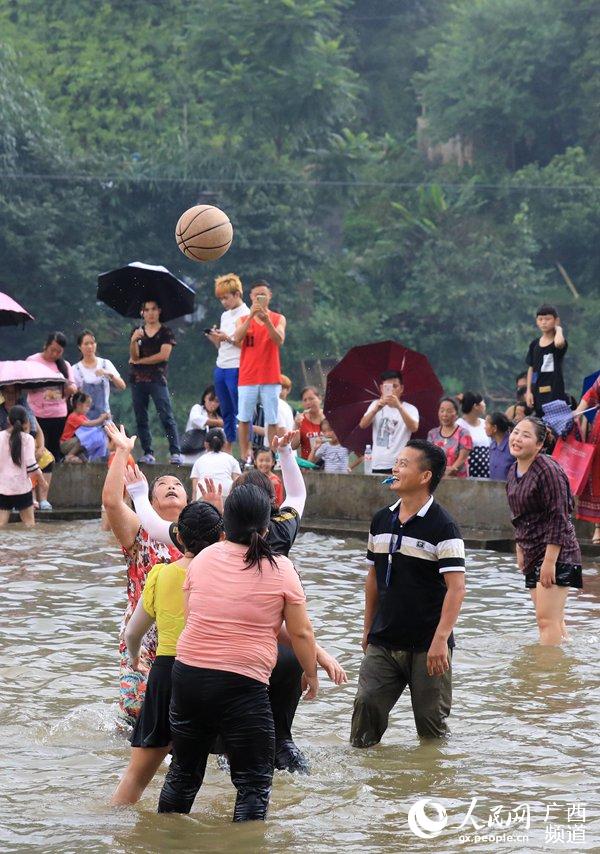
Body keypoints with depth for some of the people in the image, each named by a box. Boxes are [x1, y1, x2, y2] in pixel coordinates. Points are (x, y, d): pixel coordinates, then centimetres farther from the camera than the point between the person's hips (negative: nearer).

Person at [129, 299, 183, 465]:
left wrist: (139, 361, -2)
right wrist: (133, 341, -22)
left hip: (157, 378, -4)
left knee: (166, 417, -11)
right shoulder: (138, 332, 12)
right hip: (138, 380, 4)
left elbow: (164, 355, -8)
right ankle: (147, 453, 8)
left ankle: (176, 453, -15)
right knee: (141, 419, 4)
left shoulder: (165, 332, 3)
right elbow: (134, 356, -1)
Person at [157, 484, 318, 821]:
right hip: (242, 685, -5)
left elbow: (190, 615, 11)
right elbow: (301, 632, -2)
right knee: (255, 783, 4)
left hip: (187, 674, 5)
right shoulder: (280, 568, -5)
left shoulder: (202, 559, 5)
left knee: (184, 771, 20)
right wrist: (311, 674, 13)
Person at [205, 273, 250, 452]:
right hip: (220, 368, 8)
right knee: (226, 413, 10)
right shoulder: (225, 315, 18)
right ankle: (227, 452, 14)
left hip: (236, 369, -8)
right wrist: (215, 339, 2)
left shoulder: (246, 315, -7)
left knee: (241, 412, -7)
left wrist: (228, 338, -17)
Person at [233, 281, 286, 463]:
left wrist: (267, 321, -23)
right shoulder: (243, 320, 8)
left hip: (270, 378, -1)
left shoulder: (278, 319, 6)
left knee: (272, 420, -2)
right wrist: (251, 316, -20)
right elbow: (237, 338, -11)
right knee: (244, 419, 1)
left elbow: (279, 341, -10)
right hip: (248, 378, 1)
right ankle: (244, 457, 5)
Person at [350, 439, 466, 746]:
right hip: (384, 642, 5)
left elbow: (456, 587, -16)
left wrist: (440, 639, -23)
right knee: (366, 704, -5)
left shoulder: (442, 527, -11)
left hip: (426, 646, -5)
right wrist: (368, 629, 17)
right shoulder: (381, 520, 9)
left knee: (431, 721, 4)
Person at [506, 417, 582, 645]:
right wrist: (520, 550, 20)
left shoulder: (548, 471, -18)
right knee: (553, 619, 14)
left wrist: (550, 561, -21)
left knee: (547, 619, -13)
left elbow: (559, 519, -20)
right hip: (533, 554, 9)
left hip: (556, 555, -9)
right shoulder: (514, 471, 10)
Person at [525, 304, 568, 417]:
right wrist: (528, 391, 6)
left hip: (554, 391, -5)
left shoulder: (560, 341, -6)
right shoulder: (535, 344, 10)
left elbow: (558, 343, -33)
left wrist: (558, 329, -13)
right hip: (539, 392, 5)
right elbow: (531, 369, 13)